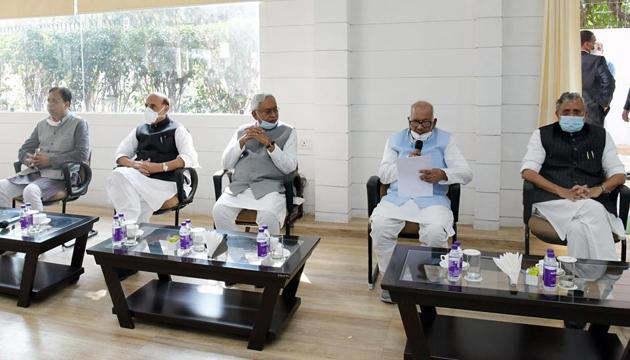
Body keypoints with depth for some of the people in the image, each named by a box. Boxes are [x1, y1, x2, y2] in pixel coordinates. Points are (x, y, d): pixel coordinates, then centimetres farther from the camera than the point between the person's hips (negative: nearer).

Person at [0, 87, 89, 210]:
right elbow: (23, 151, 22)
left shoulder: (78, 123, 2)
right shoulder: (42, 124, 18)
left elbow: (82, 154, -9)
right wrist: (30, 160, -3)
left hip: (58, 174, -6)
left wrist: (50, 160, -12)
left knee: (30, 191, -33)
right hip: (34, 171, 6)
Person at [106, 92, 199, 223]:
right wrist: (133, 164, -7)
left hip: (164, 180, -4)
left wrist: (160, 167, -18)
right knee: (119, 175, -29)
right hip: (138, 176, 4)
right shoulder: (139, 130, 24)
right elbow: (119, 155, 18)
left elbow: (190, 158, -6)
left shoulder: (177, 130, 9)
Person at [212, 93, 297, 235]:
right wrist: (242, 141, -4)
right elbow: (226, 164, 9)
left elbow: (289, 168, -2)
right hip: (239, 186, 3)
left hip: (270, 187, -2)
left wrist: (270, 144, -11)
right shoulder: (241, 131, 17)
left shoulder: (287, 132, 9)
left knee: (268, 216, -32)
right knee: (219, 210, -25)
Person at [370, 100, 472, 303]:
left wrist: (443, 174, -19)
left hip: (432, 200, -1)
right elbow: (383, 174, 9)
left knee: (435, 232, -33)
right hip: (397, 197, 2)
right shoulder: (395, 140, 17)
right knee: (379, 226, -28)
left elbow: (466, 173, 1)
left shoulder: (445, 141, 11)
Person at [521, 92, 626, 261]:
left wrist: (597, 190, -8)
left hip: (595, 202, 1)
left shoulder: (600, 135, 19)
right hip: (552, 201, -1)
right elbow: (528, 172, 0)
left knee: (577, 228, -34)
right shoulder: (542, 134, 12)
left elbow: (619, 174, 15)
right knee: (594, 211, -33)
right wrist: (563, 192, -14)